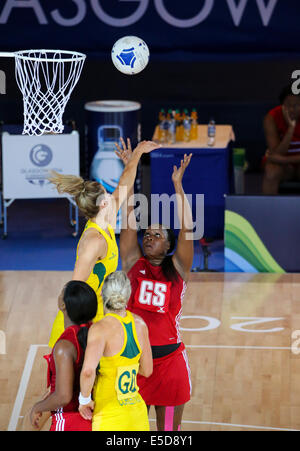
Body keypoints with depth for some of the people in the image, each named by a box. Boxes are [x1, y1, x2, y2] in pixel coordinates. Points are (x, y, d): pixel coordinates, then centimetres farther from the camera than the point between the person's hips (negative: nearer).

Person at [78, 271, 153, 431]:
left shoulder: (101, 329, -17)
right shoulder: (139, 323, 1)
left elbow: (88, 371, -33)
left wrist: (84, 399, -16)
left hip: (109, 419, -6)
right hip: (137, 416, 6)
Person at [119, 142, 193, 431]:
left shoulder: (177, 269, 0)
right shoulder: (133, 263, 3)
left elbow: (186, 229, -11)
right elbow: (129, 218, -3)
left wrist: (177, 185, -16)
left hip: (169, 357, -1)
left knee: (169, 428, 7)